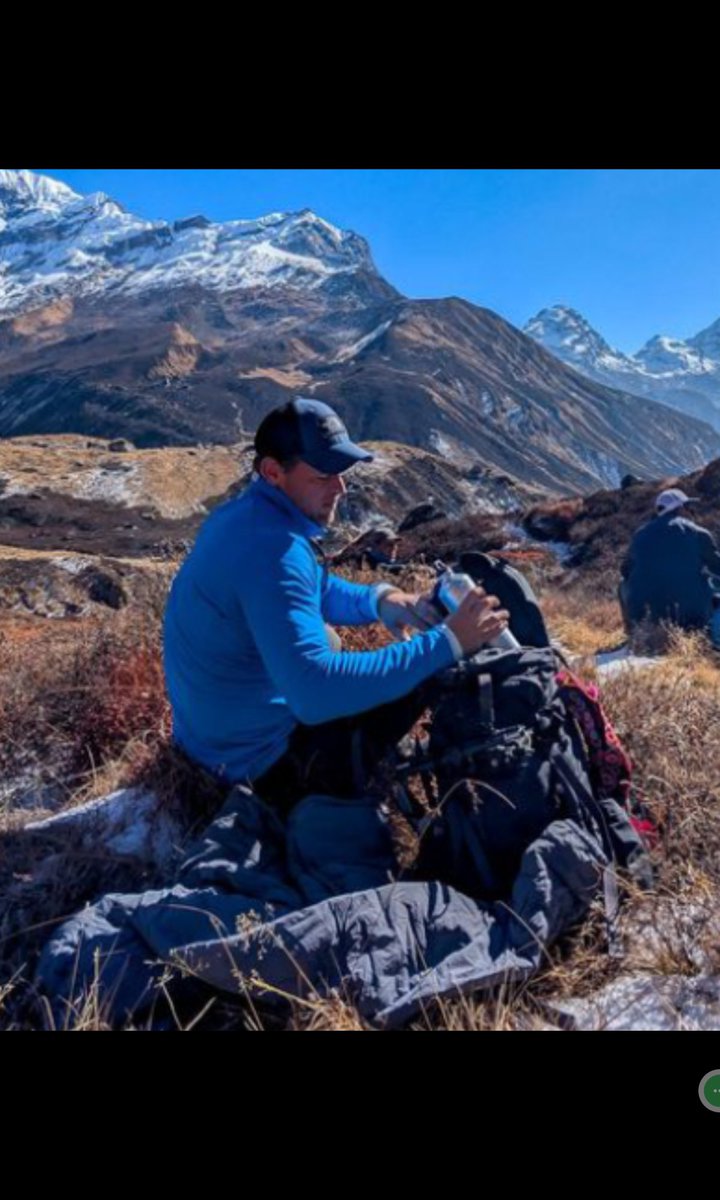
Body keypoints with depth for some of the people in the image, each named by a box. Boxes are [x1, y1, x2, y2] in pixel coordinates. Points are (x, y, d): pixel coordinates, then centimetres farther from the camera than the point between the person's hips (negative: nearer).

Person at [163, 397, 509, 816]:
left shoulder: (245, 513, 0)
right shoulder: (272, 550, -31)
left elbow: (317, 590, 14)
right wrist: (446, 642, -37)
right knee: (435, 675, -5)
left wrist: (379, 599, -7)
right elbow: (316, 692, -42)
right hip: (262, 760, -9)